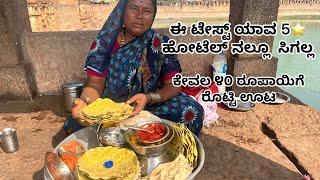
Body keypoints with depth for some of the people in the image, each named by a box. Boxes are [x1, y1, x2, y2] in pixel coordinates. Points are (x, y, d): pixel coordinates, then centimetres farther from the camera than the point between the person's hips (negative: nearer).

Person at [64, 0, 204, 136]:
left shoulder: (162, 44, -4)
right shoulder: (104, 42, -3)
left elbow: (173, 85, -9)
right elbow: (95, 84, -7)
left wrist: (149, 98, -29)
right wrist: (85, 101, -31)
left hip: (153, 107, 0)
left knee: (194, 111, -23)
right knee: (73, 124, -23)